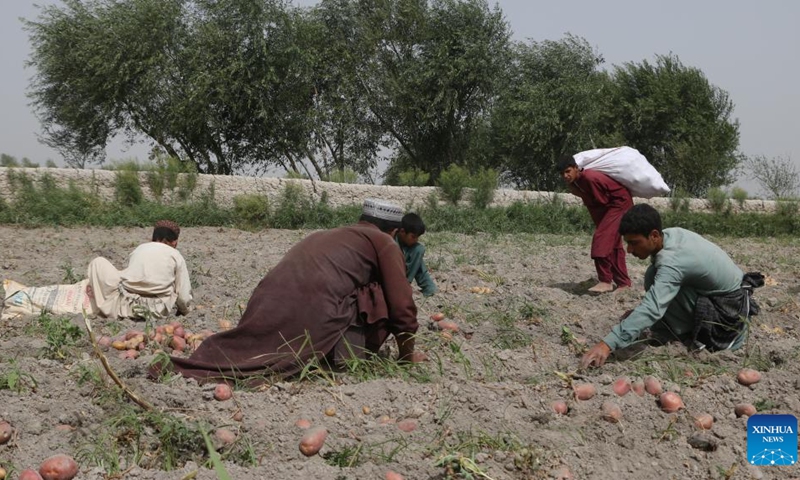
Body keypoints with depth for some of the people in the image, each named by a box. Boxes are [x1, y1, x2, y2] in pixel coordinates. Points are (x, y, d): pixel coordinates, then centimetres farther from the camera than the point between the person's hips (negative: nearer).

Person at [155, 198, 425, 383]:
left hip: (269, 307, 6)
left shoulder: (327, 236, 35)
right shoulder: (384, 244, 14)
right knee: (380, 299, 11)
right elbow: (401, 305, 9)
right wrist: (408, 354, 23)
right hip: (318, 313, -6)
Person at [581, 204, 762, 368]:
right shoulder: (671, 234, -7)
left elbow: (653, 309, -45)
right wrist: (639, 312, -1)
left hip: (730, 304, -9)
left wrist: (608, 343, -51)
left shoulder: (672, 261, -33)